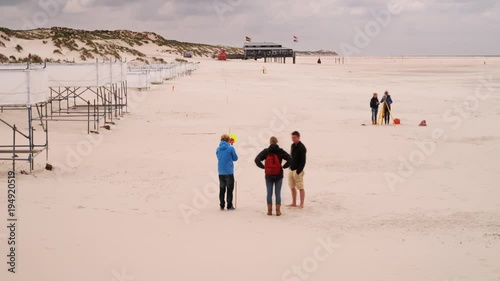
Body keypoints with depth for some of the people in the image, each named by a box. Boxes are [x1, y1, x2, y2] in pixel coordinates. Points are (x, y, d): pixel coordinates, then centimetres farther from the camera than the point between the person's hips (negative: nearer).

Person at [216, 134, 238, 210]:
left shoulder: (218, 149, 1)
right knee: (229, 189, 5)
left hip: (221, 172, 4)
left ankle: (222, 205, 12)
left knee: (222, 189, 12)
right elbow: (235, 158, -1)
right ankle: (229, 206, 4)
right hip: (229, 172, -4)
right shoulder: (231, 148, -11)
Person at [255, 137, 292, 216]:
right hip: (279, 176, 0)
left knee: (269, 193, 7)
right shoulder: (280, 151, -4)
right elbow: (290, 159, -11)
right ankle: (278, 211, 4)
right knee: (278, 193, 4)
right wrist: (284, 166, -1)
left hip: (268, 176, 0)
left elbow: (257, 160, -10)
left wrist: (263, 167, -1)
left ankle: (269, 210, 8)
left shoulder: (266, 151, -3)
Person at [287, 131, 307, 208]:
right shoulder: (293, 146, 11)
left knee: (300, 188, -2)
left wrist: (298, 171, -20)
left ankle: (301, 204, 2)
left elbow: (303, 161, -16)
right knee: (292, 187, 12)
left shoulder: (302, 147, -13)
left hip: (298, 171, -8)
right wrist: (290, 167, 12)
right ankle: (294, 203, 21)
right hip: (291, 169, 8)